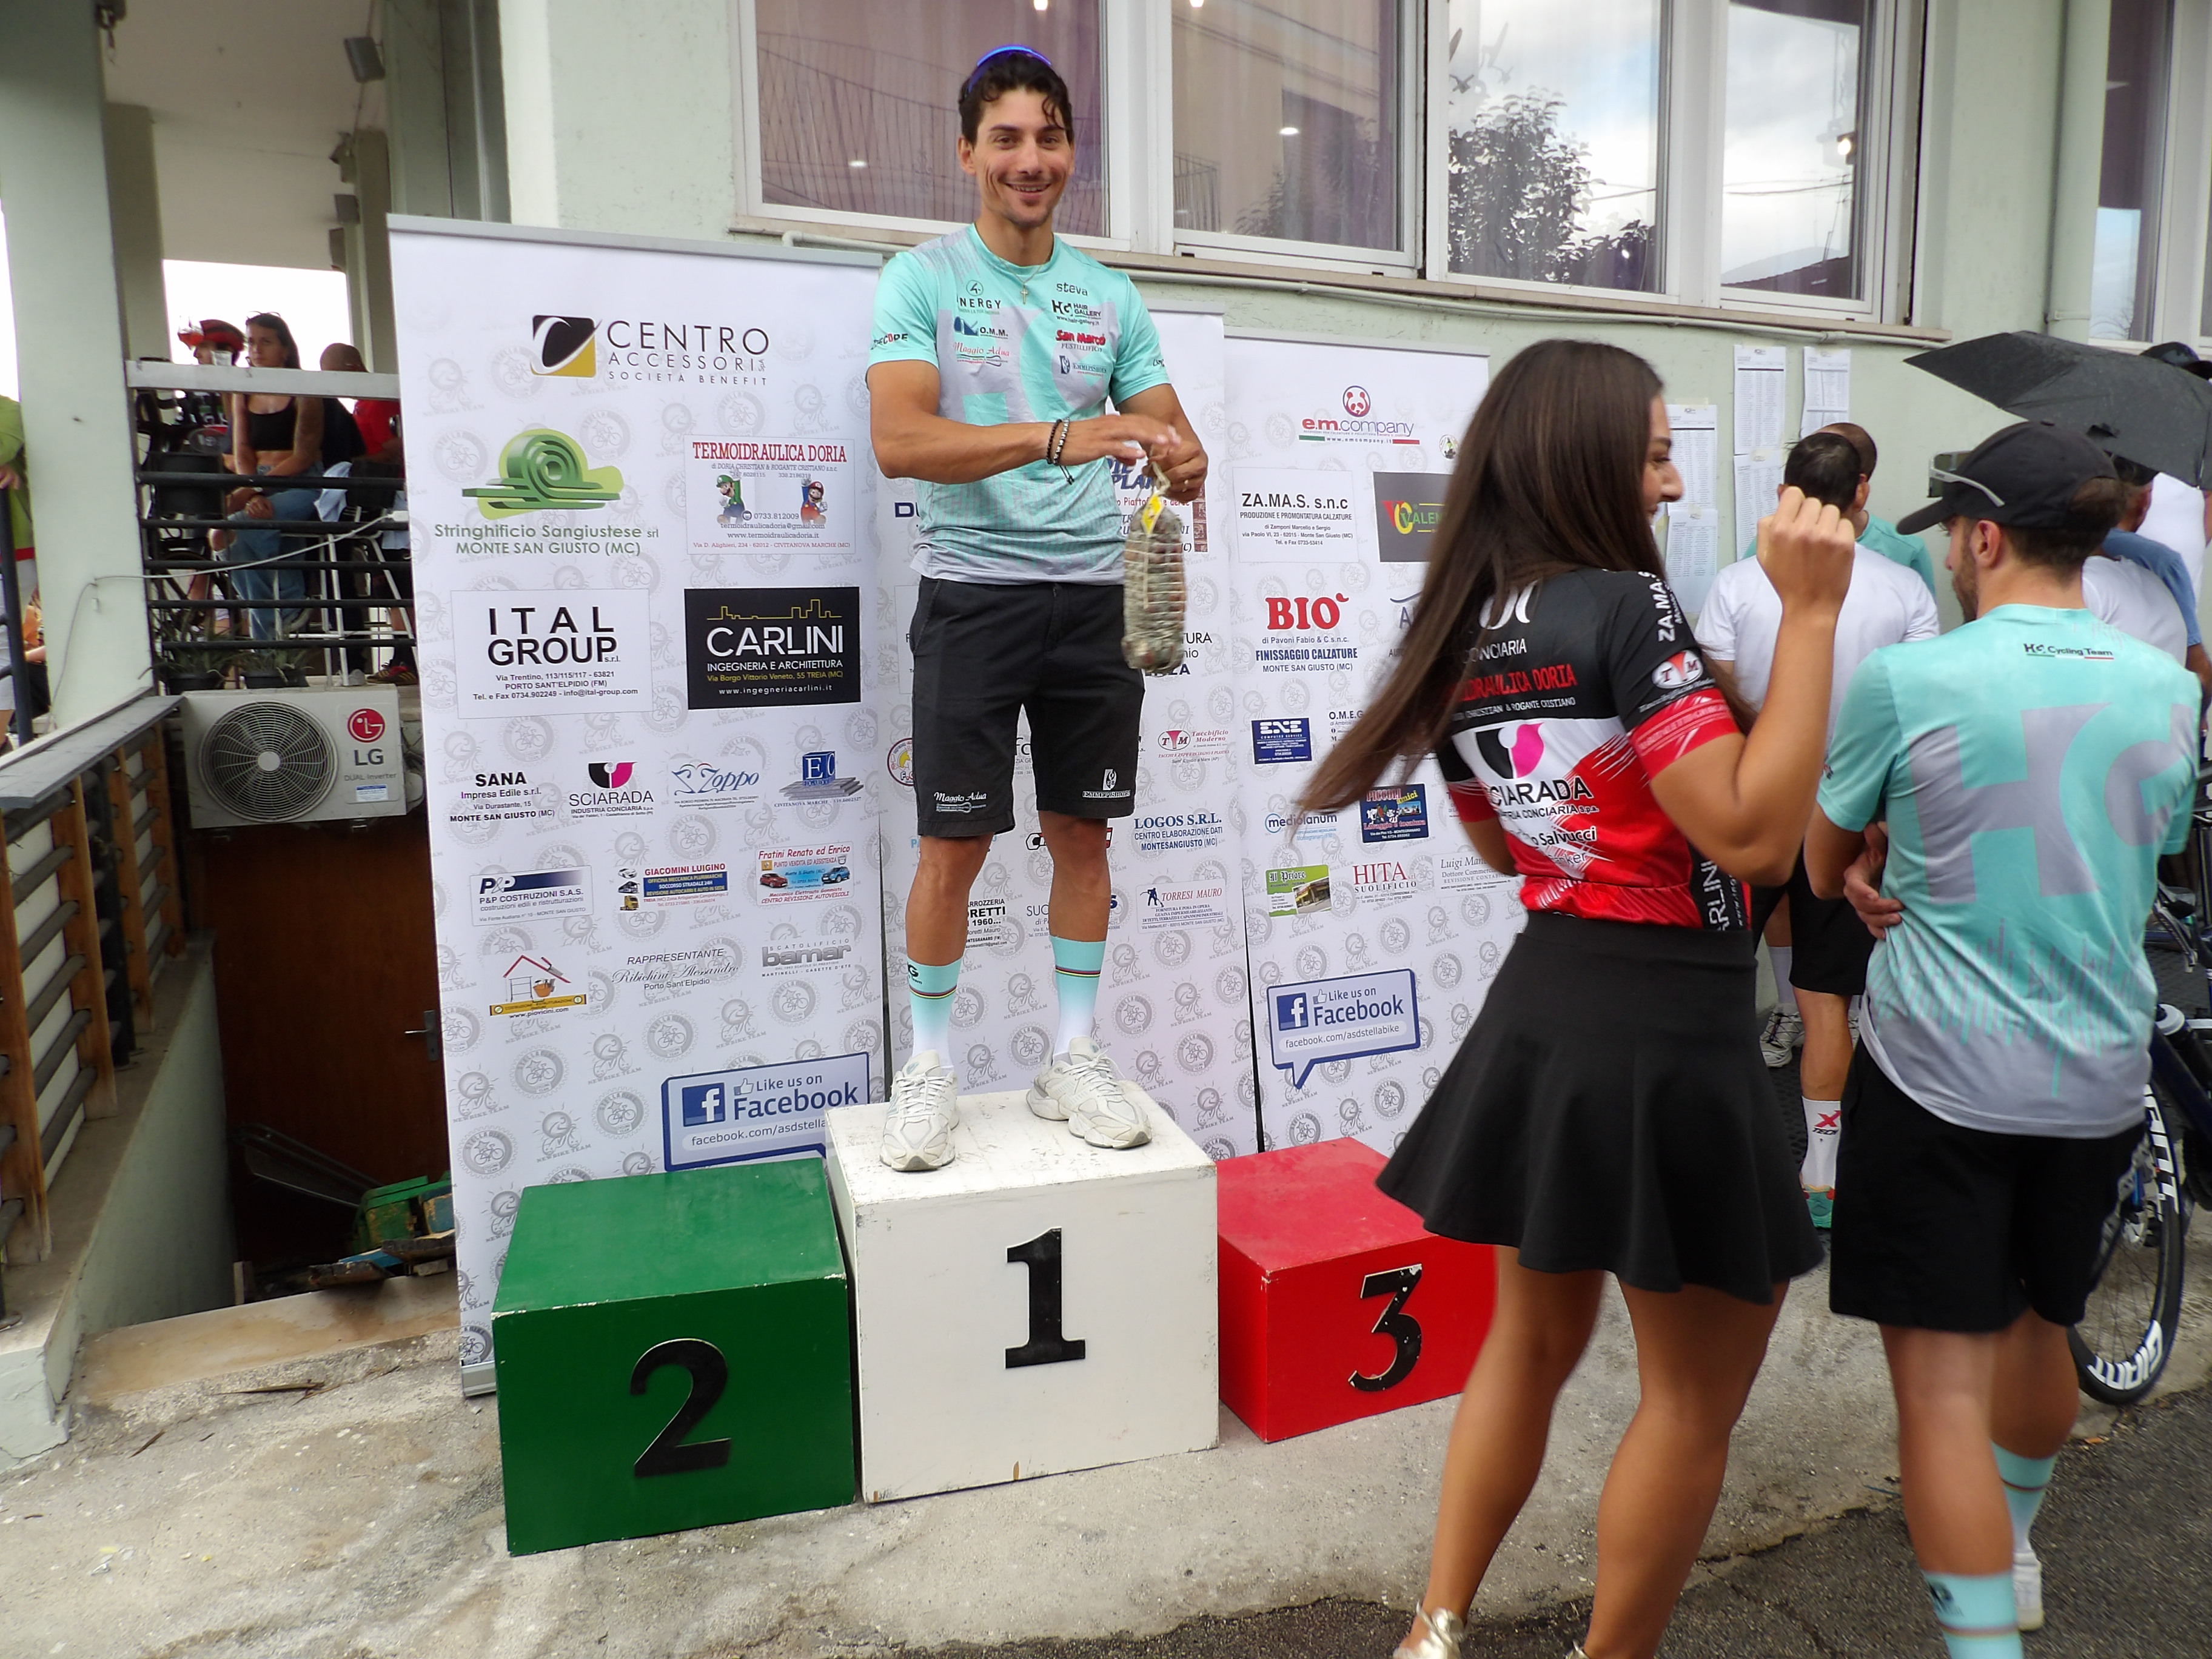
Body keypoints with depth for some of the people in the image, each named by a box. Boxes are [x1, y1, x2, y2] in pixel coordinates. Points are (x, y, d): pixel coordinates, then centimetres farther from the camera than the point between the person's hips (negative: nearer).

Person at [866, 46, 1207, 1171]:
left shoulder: (1111, 296, 11)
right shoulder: (921, 280, -2)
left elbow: (1168, 432, 12)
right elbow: (897, 440, -17)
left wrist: (1184, 467, -14)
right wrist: (1056, 437, -29)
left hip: (1094, 592, 4)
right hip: (974, 591, -4)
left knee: (1083, 829, 8)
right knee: (954, 842, -2)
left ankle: (1072, 1057, 22)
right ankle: (928, 1067, 16)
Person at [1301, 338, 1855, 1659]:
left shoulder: (1460, 630, 6)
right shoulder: (1629, 607, -17)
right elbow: (1750, 836, -21)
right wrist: (1810, 614, -18)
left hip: (1541, 1006, 8)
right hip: (1667, 1031, -7)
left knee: (1534, 1337, 24)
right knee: (1697, 1393, 14)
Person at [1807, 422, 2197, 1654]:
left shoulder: (1909, 680, -14)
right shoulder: (2170, 690, 2)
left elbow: (1820, 867, -3)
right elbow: (2131, 869, 13)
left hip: (1940, 1075, -6)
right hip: (2100, 1076, 6)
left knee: (1943, 1375, 0)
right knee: (2039, 1326, 26)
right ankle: (2012, 1553, 50)